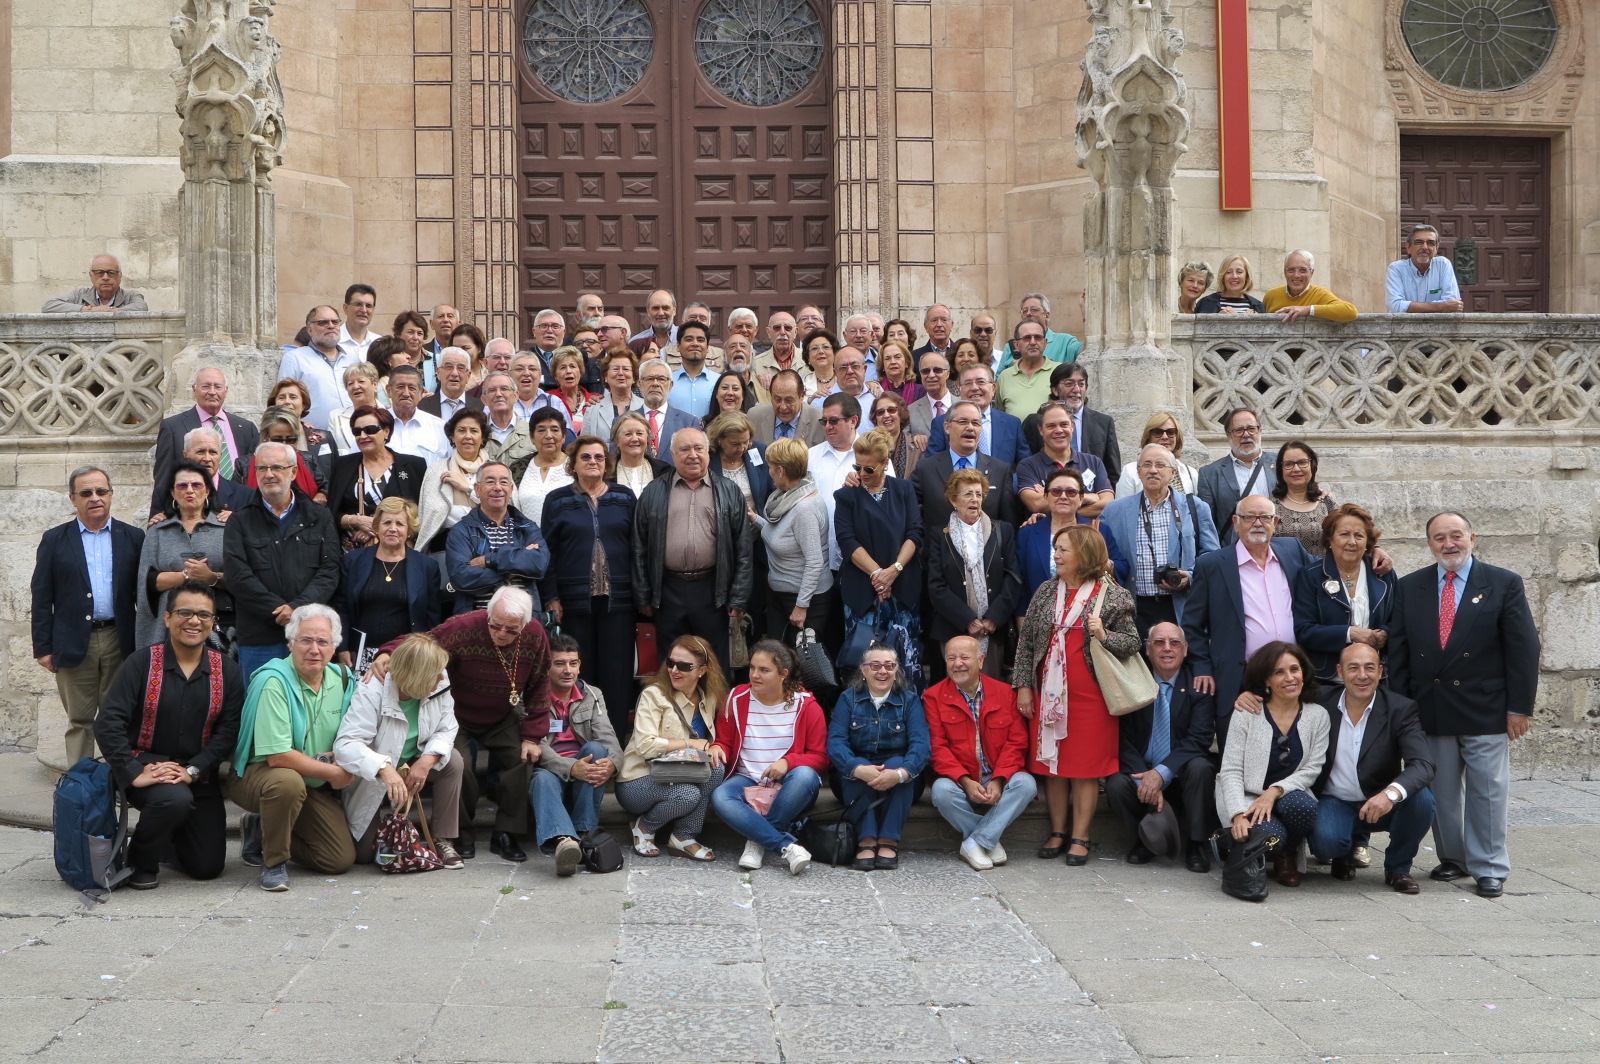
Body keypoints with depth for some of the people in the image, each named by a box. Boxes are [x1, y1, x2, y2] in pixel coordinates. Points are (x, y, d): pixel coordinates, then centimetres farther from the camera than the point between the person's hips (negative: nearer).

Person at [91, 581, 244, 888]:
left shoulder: (226, 671, 0)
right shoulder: (142, 662, -8)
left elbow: (229, 730, -6)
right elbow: (108, 722, -15)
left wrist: (192, 771, -20)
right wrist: (134, 775, -25)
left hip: (199, 774, 4)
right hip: (147, 765, -3)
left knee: (208, 866, 1)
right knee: (175, 799, -37)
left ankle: (170, 834, 35)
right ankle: (142, 860, -6)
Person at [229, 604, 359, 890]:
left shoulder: (343, 680, 0)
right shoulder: (273, 681, -21)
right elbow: (277, 756, -26)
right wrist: (333, 773, -18)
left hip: (314, 786, 6)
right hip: (257, 774, -6)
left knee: (341, 859, -5)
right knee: (288, 781, -41)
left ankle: (261, 831, 17)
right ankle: (274, 862, -15)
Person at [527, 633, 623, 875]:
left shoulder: (593, 696, 14)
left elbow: (607, 737, -2)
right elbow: (536, 746, -14)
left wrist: (612, 762, -27)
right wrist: (571, 768, -33)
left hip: (585, 781, 3)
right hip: (550, 771, -3)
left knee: (595, 748, -27)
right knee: (543, 779, -37)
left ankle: (584, 833, -30)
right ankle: (562, 840, -68)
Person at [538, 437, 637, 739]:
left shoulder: (625, 498, 8)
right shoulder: (557, 501, 6)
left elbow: (637, 547, 7)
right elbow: (547, 552, 3)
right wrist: (550, 597, -4)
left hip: (617, 600, 1)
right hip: (575, 600, -1)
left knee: (617, 672, 0)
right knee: (580, 673, 2)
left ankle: (616, 737, 7)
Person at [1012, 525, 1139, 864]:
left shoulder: (1114, 596, -3)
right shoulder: (1046, 591, 9)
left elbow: (1133, 643, 0)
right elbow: (1026, 639, 9)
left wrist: (1104, 636, -19)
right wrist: (1024, 686, 4)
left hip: (1090, 695, -4)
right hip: (1049, 692, 4)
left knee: (1086, 766, 0)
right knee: (1051, 762, 7)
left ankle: (1080, 837, 7)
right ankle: (1057, 832, 18)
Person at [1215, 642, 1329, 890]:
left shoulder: (1317, 716, 5)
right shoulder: (1246, 714, -3)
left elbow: (1312, 769, 1)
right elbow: (1230, 771, -8)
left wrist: (1275, 791, -18)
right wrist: (1238, 815, -24)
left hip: (1289, 797, 3)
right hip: (1248, 799, -3)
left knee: (1301, 805, -34)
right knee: (1270, 834, -35)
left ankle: (1287, 856, -1)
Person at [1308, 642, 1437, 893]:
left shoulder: (1400, 709, -9)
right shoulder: (1322, 704, -5)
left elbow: (1423, 765, -23)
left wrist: (1392, 792, -44)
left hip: (1381, 805, 1)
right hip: (1334, 803, -1)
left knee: (1422, 799, -28)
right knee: (1326, 841, -32)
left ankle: (1397, 867, 0)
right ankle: (1350, 847, 9)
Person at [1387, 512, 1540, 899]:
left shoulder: (1504, 584, -1)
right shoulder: (1410, 587, 7)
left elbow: (1524, 648, -2)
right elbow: (1397, 651, 7)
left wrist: (1519, 707, -6)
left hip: (1485, 710, -3)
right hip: (1429, 709, 3)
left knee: (1487, 791, 2)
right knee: (1441, 791, 9)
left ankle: (1490, 869, 11)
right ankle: (1453, 858, 23)